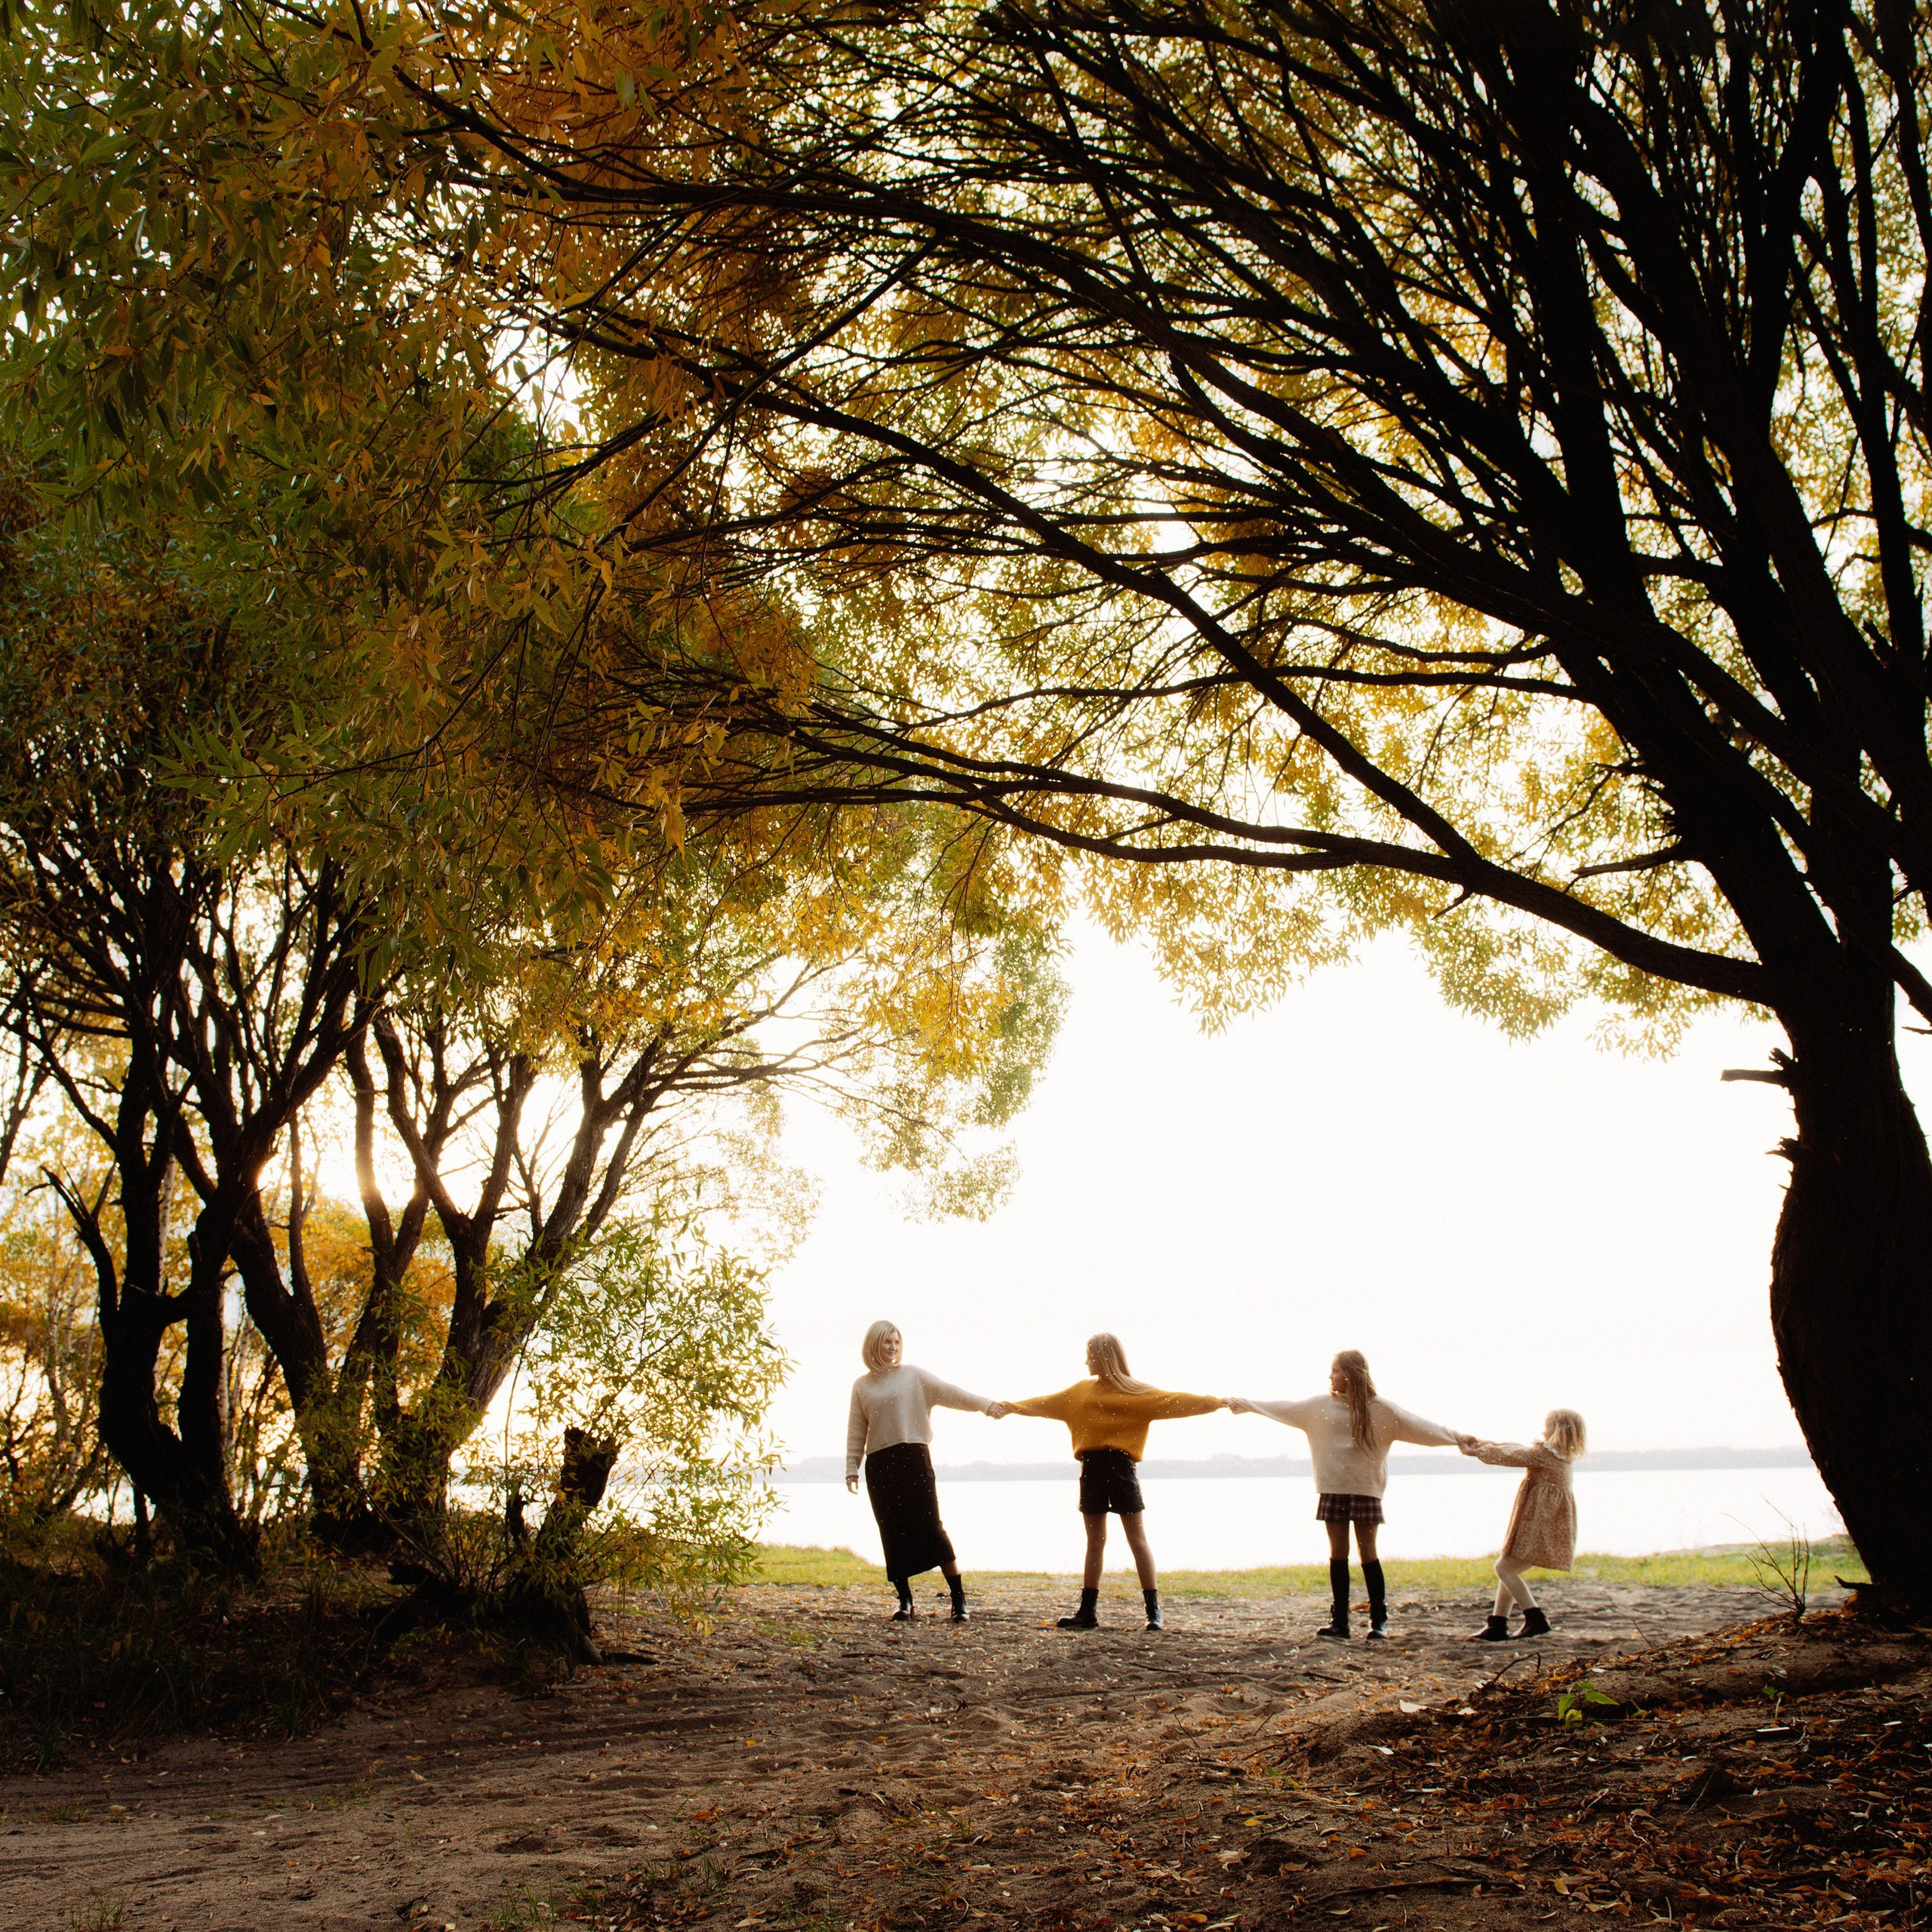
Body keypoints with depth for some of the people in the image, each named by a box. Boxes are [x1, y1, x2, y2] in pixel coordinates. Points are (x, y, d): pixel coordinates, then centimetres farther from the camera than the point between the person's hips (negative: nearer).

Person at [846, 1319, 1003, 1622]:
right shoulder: (862, 1386, 13)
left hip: (913, 1458, -2)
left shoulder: (914, 1375, 7)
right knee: (892, 1534, 2)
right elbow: (856, 1431, 13)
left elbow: (949, 1392, -1)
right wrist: (852, 1469, 7)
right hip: (879, 1466, 2)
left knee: (931, 1527, -8)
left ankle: (959, 1599, -5)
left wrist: (986, 1405, -11)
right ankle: (905, 1602, 11)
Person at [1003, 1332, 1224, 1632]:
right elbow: (1045, 1404, 20)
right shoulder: (1081, 1391, 13)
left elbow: (1174, 1402, -7)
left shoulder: (1137, 1393, -2)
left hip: (1121, 1468, -5)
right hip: (1091, 1469, 5)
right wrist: (1011, 1406, 22)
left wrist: (1218, 1402, -15)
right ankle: (1087, 1612, 11)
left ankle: (1154, 1612, -4)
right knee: (1095, 1541, 9)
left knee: (1138, 1540, -4)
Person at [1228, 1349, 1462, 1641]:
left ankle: (1379, 1619, 9)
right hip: (1333, 1488, 3)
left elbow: (1416, 1425, -5)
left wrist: (1456, 1437, -12)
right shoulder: (1320, 1405, 6)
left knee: (1367, 1552, -1)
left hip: (1365, 1488, -3)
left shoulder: (1378, 1409, -3)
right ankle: (1338, 1622, 4)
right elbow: (1283, 1409, 10)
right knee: (1338, 1553, 3)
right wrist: (1244, 1404, 10)